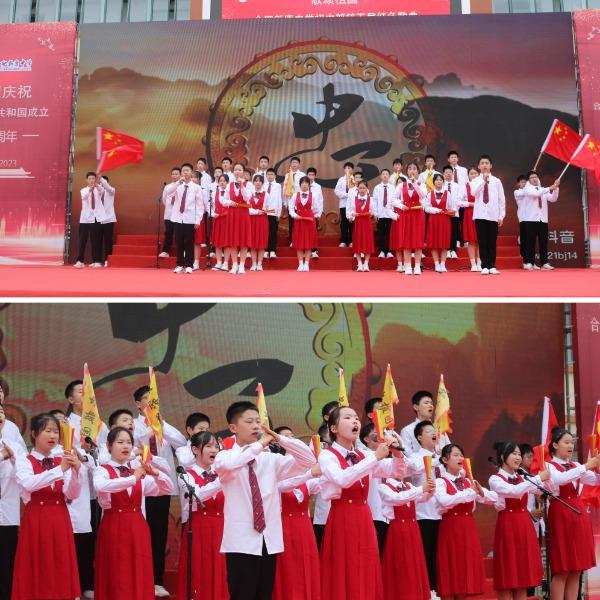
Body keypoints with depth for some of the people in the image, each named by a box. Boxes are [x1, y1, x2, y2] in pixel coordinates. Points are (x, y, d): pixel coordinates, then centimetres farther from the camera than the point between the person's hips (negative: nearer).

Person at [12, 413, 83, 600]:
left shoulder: (63, 461, 9)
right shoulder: (23, 460, -2)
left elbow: (72, 495, -2)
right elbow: (28, 485, -22)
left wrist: (76, 470, -19)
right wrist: (60, 469, -29)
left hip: (60, 521, 3)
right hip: (36, 521, -3)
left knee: (60, 570, 4)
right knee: (37, 570, -1)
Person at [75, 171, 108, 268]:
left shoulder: (98, 190, 5)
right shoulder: (84, 190, 4)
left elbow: (102, 191, -20)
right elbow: (84, 196, -19)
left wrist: (97, 185, -43)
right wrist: (90, 189, -41)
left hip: (96, 218, 0)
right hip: (85, 218, 0)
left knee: (96, 241, 2)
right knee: (82, 240, -2)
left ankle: (96, 261, 5)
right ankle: (80, 261, 0)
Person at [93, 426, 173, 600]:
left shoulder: (139, 473, 11)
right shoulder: (102, 471, -3)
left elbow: (168, 488, 10)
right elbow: (100, 487, -26)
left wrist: (155, 473, -9)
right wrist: (132, 479, -28)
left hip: (138, 528, 4)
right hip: (113, 528, -4)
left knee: (139, 578, 4)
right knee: (116, 580, -2)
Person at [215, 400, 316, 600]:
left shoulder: (271, 459, 9)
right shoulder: (226, 456, -3)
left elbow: (309, 461, 4)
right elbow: (226, 464, -28)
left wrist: (279, 438, -5)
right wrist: (259, 444, -18)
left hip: (269, 541, 5)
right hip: (242, 542, -5)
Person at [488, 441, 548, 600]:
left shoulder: (522, 479, 14)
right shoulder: (495, 479, -7)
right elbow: (514, 491, -24)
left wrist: (548, 479, -7)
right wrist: (539, 478, -25)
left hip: (525, 525, 6)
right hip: (507, 526, -6)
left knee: (523, 579, 8)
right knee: (507, 575, -2)